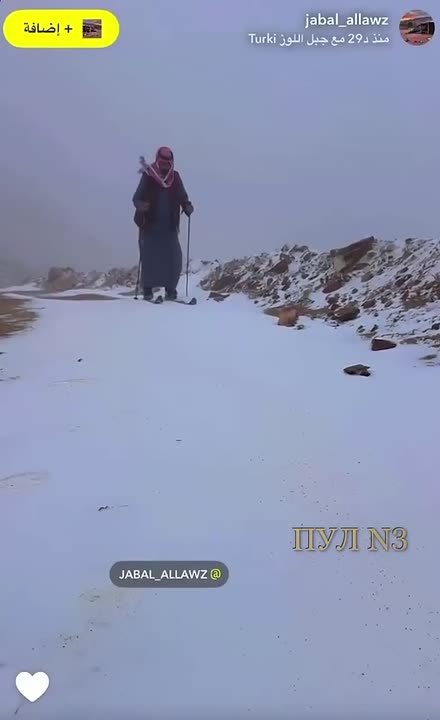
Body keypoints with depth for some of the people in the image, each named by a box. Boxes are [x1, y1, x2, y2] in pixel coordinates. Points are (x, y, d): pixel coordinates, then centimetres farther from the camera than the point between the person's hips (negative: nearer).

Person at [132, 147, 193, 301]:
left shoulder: (175, 177, 7)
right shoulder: (148, 177, -3)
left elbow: (183, 197, 13)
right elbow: (137, 198, -4)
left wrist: (187, 207, -8)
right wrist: (140, 205, -26)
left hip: (169, 226, 3)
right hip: (150, 225, -2)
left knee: (174, 258, -5)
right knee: (149, 257, -4)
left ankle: (170, 289, 5)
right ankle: (147, 290, 6)